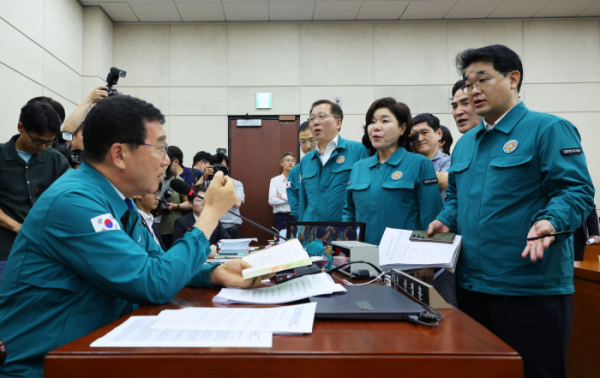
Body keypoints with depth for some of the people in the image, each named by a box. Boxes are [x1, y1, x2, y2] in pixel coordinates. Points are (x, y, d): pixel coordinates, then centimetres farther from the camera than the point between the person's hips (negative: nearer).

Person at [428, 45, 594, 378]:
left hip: (531, 285, -7)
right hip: (472, 282, 7)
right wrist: (446, 222, 5)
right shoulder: (465, 144, 16)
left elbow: (576, 191, -13)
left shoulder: (549, 129, -5)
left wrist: (549, 222, -31)